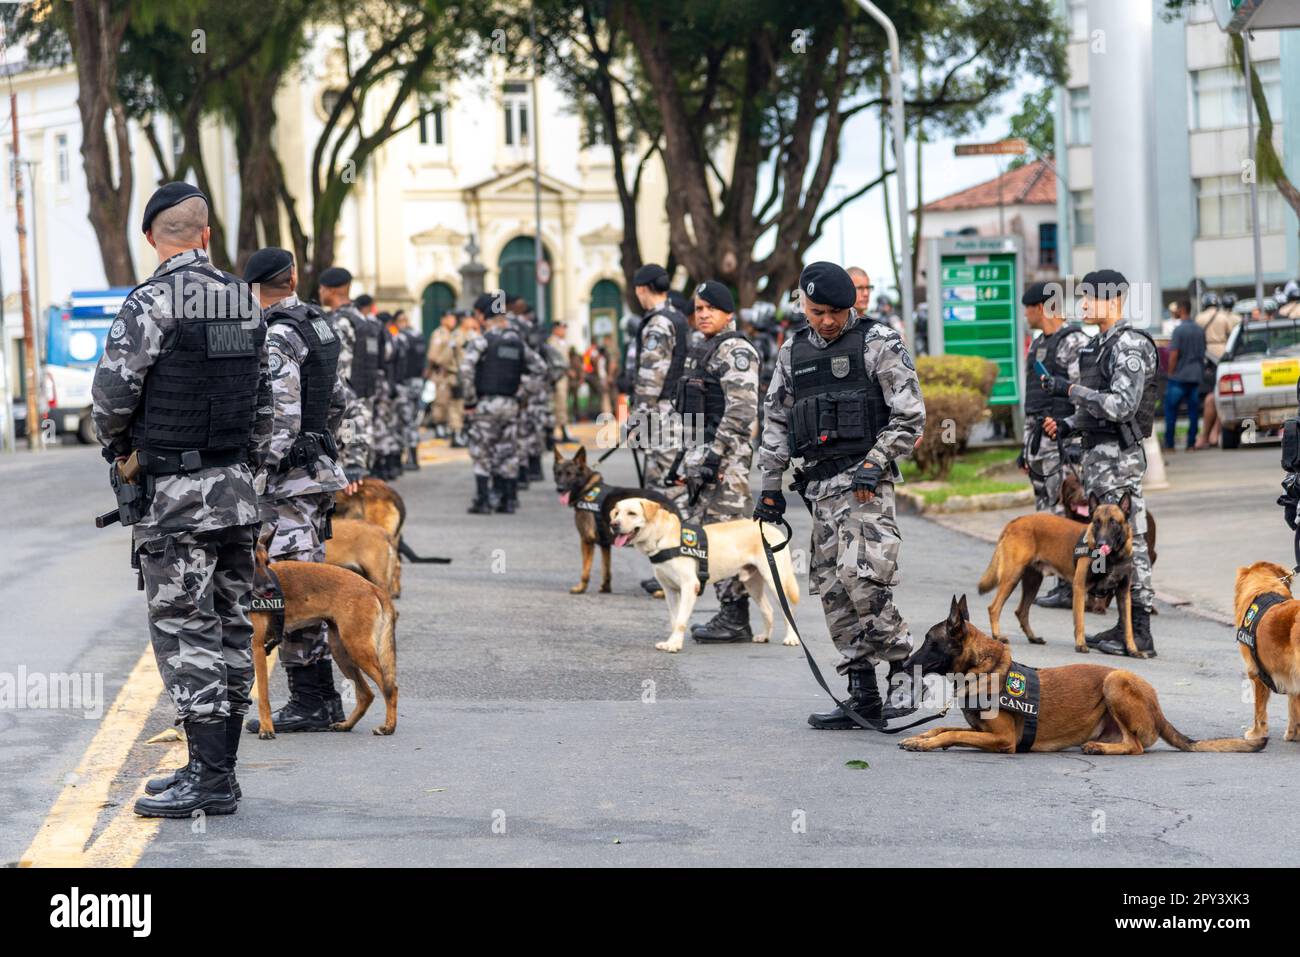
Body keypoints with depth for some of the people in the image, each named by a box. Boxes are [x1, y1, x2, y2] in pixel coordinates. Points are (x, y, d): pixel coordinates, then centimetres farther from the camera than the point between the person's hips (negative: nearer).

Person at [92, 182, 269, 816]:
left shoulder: (150, 304, -12)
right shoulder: (245, 304, 10)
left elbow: (112, 391, -14)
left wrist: (117, 448, 6)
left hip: (175, 491, -7)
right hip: (237, 490, 7)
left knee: (184, 632, -5)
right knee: (230, 628, 10)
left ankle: (208, 777, -7)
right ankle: (218, 773, 15)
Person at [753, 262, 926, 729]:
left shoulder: (878, 342, -1)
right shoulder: (793, 351, 16)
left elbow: (910, 414, -4)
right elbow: (776, 421, 21)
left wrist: (875, 463, -13)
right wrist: (771, 485, 15)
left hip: (864, 478, -6)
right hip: (818, 483, 6)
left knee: (861, 577, -22)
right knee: (833, 590, 3)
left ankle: (907, 675, -12)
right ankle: (864, 698, 6)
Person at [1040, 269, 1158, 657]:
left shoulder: (1129, 346, -15)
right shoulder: (1100, 345, 16)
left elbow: (1121, 405, -24)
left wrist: (1071, 389, -22)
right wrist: (1067, 423, 8)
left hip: (1119, 455, -10)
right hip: (1098, 453, 10)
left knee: (1128, 541, -8)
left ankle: (1139, 635, -6)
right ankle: (1124, 626, 18)